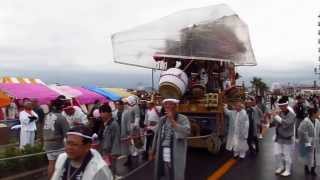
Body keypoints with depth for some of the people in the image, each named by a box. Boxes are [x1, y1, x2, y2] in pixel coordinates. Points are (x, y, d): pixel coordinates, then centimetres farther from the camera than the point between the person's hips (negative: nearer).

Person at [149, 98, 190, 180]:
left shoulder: (183, 119, -7)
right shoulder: (162, 119, 8)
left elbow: (186, 132, -24)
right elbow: (157, 136, 13)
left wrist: (172, 121, -21)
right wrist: (153, 151, 14)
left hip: (176, 155, -4)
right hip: (162, 155, 5)